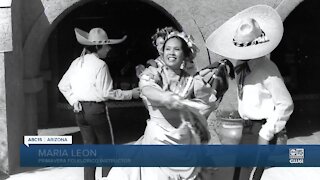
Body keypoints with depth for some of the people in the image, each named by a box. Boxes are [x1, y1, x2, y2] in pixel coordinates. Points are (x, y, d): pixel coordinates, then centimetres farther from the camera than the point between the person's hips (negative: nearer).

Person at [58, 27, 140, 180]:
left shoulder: (76, 62, 7)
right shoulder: (100, 65, -14)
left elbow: (62, 85, 10)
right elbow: (107, 93, -14)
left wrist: (73, 101, 9)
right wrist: (131, 94, -6)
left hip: (80, 110, 7)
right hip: (96, 109, -6)